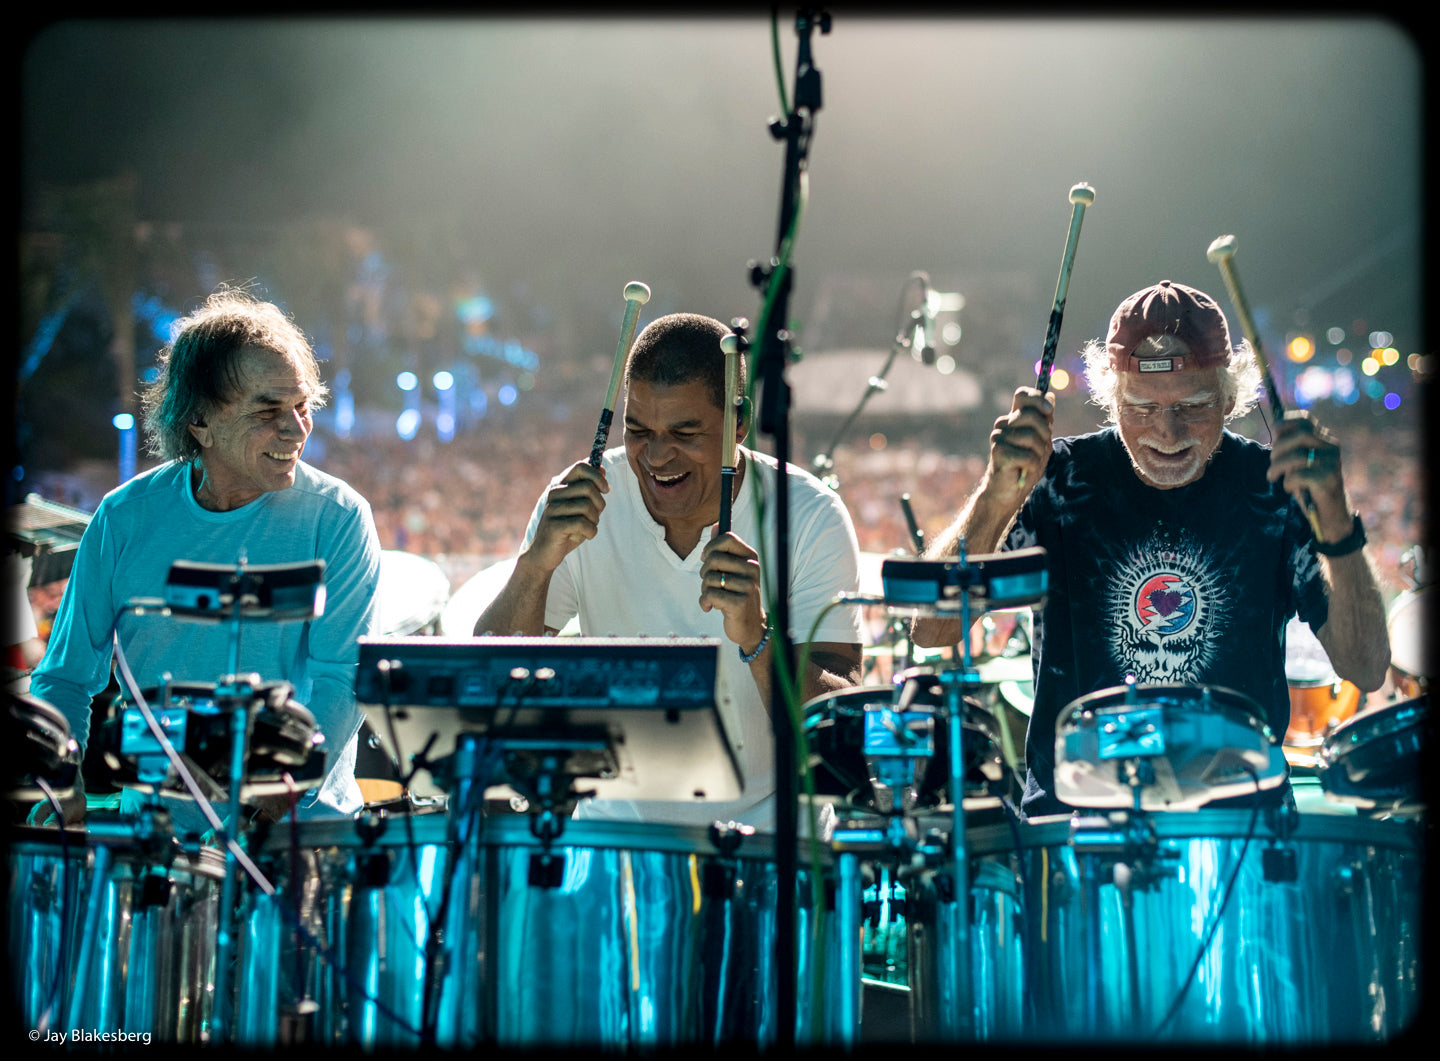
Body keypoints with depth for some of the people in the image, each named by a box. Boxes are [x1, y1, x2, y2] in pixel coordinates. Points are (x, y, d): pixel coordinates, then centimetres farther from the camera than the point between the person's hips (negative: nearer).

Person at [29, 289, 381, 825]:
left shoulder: (337, 518, -2)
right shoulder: (126, 519, 5)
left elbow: (341, 680, -10)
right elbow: (66, 676, 12)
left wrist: (277, 792, -25)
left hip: (302, 824, -2)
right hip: (156, 825, 2)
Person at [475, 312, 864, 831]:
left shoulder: (812, 520, -11)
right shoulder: (580, 504, -5)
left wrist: (756, 637, -33)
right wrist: (536, 563, -25)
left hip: (763, 832, -2)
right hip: (616, 827, 2)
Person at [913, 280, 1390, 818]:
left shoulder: (1272, 488, 1)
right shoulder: (1062, 481, 0)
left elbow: (1366, 669, -8)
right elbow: (931, 628, -10)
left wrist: (1333, 519, -23)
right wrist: (999, 494, -26)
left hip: (1240, 818, 1)